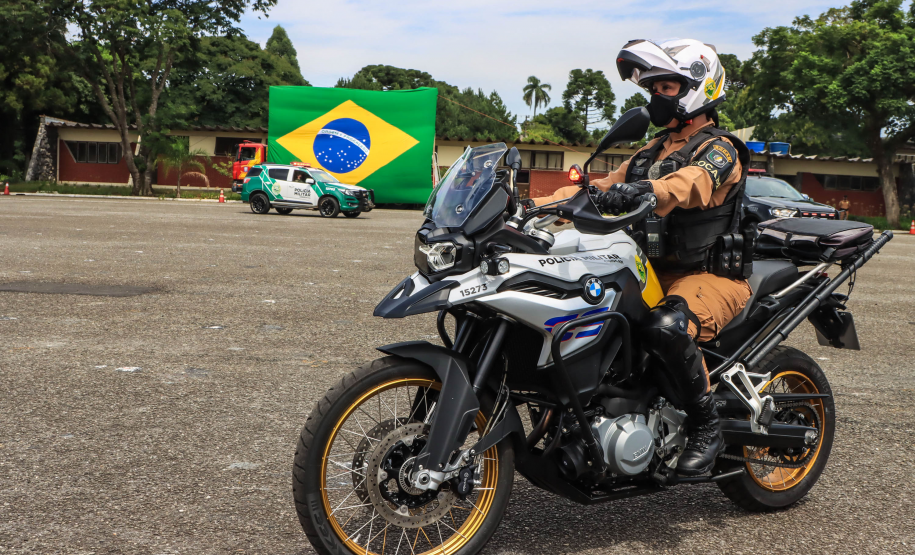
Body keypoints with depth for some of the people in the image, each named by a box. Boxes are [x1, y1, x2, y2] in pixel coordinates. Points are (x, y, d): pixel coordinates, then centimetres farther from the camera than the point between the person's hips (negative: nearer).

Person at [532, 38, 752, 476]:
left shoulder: (719, 151, -7)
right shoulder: (654, 150, 19)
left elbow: (691, 184, -30)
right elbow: (602, 187, 12)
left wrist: (642, 190, -50)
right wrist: (535, 205, -3)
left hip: (712, 276, -8)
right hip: (656, 272, 8)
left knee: (667, 327, -37)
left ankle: (707, 427, -17)